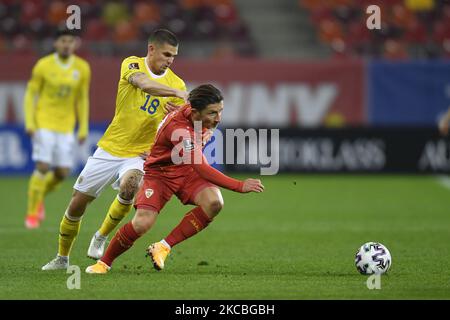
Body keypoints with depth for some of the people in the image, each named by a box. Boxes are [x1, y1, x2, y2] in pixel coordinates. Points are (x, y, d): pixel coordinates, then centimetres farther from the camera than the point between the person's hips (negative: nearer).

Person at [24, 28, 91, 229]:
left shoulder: (82, 68, -1)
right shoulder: (43, 65, -9)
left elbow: (82, 99, 8)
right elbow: (31, 94, -2)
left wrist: (83, 129, 5)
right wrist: (29, 124, -11)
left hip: (66, 126, 3)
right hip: (43, 123, -3)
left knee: (63, 172, 0)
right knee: (43, 167, -13)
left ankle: (39, 197, 29)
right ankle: (32, 213, -2)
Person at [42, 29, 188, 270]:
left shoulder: (177, 84, -3)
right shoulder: (132, 65, -9)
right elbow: (143, 83, -32)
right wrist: (176, 93, -45)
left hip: (139, 155, 0)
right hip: (109, 149, 0)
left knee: (129, 187, -32)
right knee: (76, 205, 3)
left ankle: (100, 238, -8)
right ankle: (62, 258, 27)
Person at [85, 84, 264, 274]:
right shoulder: (178, 128, -36)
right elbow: (201, 169, -41)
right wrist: (239, 186, -43)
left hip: (187, 171, 6)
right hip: (160, 173, -6)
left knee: (214, 202, -24)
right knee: (142, 224, -22)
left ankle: (163, 247, -12)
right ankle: (104, 262, 6)